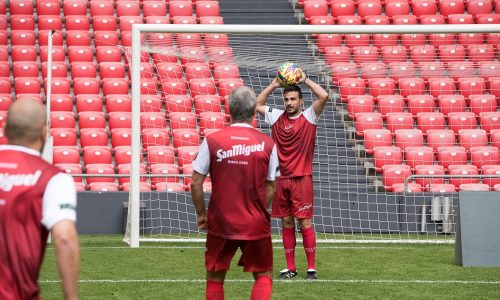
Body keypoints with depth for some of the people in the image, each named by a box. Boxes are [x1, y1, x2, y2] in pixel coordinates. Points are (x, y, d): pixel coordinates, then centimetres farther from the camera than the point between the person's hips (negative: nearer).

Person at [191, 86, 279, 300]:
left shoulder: (211, 141, -7)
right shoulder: (267, 144, -5)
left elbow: (196, 183, -5)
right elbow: (270, 188, 1)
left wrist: (201, 214, 9)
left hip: (220, 224, 0)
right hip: (256, 225, 0)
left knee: (215, 278, 15)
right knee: (264, 276, 15)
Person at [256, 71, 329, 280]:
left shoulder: (308, 117, -1)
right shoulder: (276, 117, 9)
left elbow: (323, 96, -13)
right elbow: (257, 104, 14)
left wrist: (305, 80, -7)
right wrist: (273, 85, 7)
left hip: (301, 179, -4)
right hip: (280, 179, 4)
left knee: (305, 223, -4)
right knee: (286, 224, 7)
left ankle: (311, 268, 0)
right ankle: (290, 268, 13)